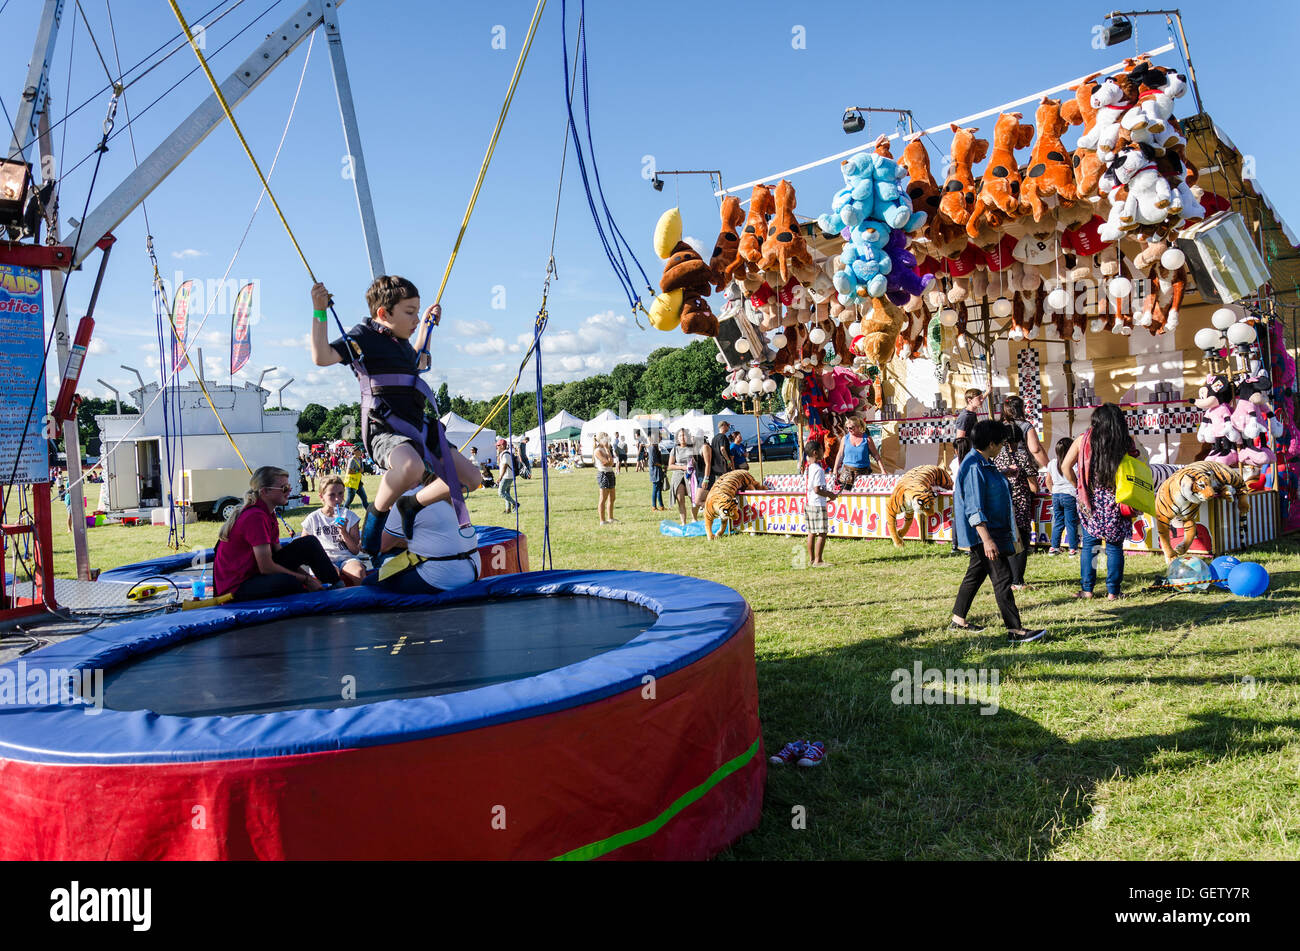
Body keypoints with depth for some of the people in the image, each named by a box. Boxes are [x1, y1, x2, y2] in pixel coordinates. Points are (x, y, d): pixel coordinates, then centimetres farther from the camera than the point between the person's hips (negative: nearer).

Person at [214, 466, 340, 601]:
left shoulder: (268, 514, 8)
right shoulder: (255, 517, -22)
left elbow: (279, 553, 9)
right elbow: (266, 567, -24)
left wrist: (307, 576, -3)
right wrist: (306, 580, -16)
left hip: (257, 572, 10)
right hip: (236, 588, -10)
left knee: (310, 543, 1)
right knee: (288, 582, -38)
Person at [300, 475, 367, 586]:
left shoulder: (349, 516, 11)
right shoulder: (313, 519, 9)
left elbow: (355, 551, 9)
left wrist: (344, 532, -6)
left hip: (346, 558, 1)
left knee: (359, 572, -34)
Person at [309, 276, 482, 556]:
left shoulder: (401, 342, 22)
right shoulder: (363, 336, -3)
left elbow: (419, 363, 45)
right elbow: (322, 356, -16)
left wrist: (426, 325, 43)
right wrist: (319, 312, -18)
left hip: (417, 428, 9)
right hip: (384, 430, -9)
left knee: (471, 478, 4)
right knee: (411, 467, -43)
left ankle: (412, 504, 22)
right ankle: (376, 512, -11)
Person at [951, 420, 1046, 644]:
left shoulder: (985, 464, 13)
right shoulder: (974, 467, -21)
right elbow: (974, 508, -26)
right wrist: (986, 539, -31)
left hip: (995, 530, 11)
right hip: (983, 533, -11)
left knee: (976, 573, 16)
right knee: (1002, 577, -11)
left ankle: (958, 619, 26)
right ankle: (1015, 630, -11)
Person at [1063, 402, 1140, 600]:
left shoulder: (1084, 439, -2)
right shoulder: (1126, 443, -2)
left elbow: (1065, 467, -3)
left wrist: (1079, 487, 8)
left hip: (1090, 501, 0)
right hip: (1116, 502, 0)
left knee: (1088, 544, 8)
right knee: (1115, 546, 7)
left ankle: (1087, 589, 10)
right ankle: (1113, 591, 9)